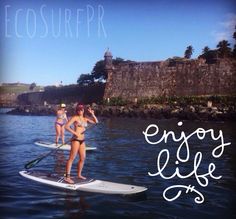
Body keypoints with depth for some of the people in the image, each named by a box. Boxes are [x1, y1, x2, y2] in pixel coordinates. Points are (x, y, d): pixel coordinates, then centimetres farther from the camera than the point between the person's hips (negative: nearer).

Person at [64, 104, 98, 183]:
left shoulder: (85, 118, 14)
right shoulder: (75, 117, -4)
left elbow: (96, 121, 18)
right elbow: (66, 126, -11)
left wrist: (92, 114, 9)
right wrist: (75, 133, -15)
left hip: (82, 140, 7)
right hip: (76, 139, -7)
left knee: (83, 158, 11)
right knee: (72, 158, -9)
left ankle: (79, 174, 26)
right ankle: (67, 177, -8)